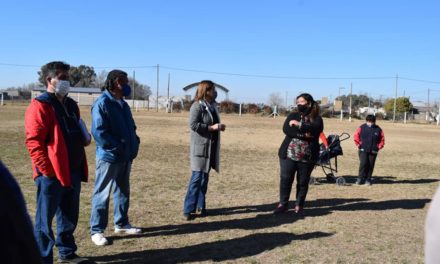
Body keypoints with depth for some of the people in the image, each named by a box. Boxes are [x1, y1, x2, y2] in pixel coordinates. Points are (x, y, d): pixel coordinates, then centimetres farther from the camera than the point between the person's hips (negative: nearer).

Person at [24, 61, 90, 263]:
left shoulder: (71, 105, 16)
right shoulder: (40, 106, -11)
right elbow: (33, 141, -17)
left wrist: (83, 140, 5)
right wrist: (46, 169, -19)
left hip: (73, 171, 8)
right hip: (51, 173, -8)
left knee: (70, 216, 18)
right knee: (45, 219, 2)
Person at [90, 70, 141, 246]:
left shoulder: (123, 105, 13)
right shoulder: (102, 104, -14)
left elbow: (131, 127, 21)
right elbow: (99, 132, -21)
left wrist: (134, 144, 4)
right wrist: (118, 148, -20)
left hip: (126, 157, 9)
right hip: (108, 157, -8)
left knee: (123, 192, 17)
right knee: (102, 193, 1)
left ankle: (121, 224, 31)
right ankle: (97, 230, 10)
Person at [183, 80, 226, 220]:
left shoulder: (212, 105, 14)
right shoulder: (197, 106, -12)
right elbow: (193, 124, -20)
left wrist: (219, 126, 5)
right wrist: (212, 127, -21)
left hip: (211, 147, 8)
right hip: (200, 147, -8)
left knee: (205, 177, 12)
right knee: (197, 178, -8)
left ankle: (201, 206, 21)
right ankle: (188, 209, -3)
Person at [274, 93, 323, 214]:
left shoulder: (316, 119, 2)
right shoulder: (293, 116, 8)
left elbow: (314, 129, -19)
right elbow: (286, 129, -9)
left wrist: (298, 124, -17)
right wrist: (303, 134, -18)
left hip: (307, 156, -1)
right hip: (289, 154, 2)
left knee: (303, 182, 6)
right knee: (285, 179, 2)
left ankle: (299, 205, 19)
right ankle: (283, 204, 14)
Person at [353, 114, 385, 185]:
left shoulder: (378, 129, 6)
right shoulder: (362, 128, 2)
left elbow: (382, 139, 13)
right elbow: (356, 136, 6)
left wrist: (379, 146, 5)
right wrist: (358, 144, 0)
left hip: (373, 151, 2)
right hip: (363, 150, -2)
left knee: (371, 165, 2)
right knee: (363, 164, -11)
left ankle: (368, 180, 11)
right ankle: (360, 179, -3)